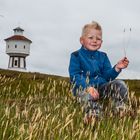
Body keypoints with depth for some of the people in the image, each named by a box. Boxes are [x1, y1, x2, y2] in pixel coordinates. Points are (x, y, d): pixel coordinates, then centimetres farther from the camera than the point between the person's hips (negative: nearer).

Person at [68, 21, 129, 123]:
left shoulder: (103, 56, 13)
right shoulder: (76, 56, -3)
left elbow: (107, 76, 7)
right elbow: (75, 76, -14)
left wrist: (117, 68, -14)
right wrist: (88, 87, -30)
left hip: (101, 87, 5)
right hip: (83, 88, -5)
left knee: (120, 85, -15)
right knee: (88, 96, -40)